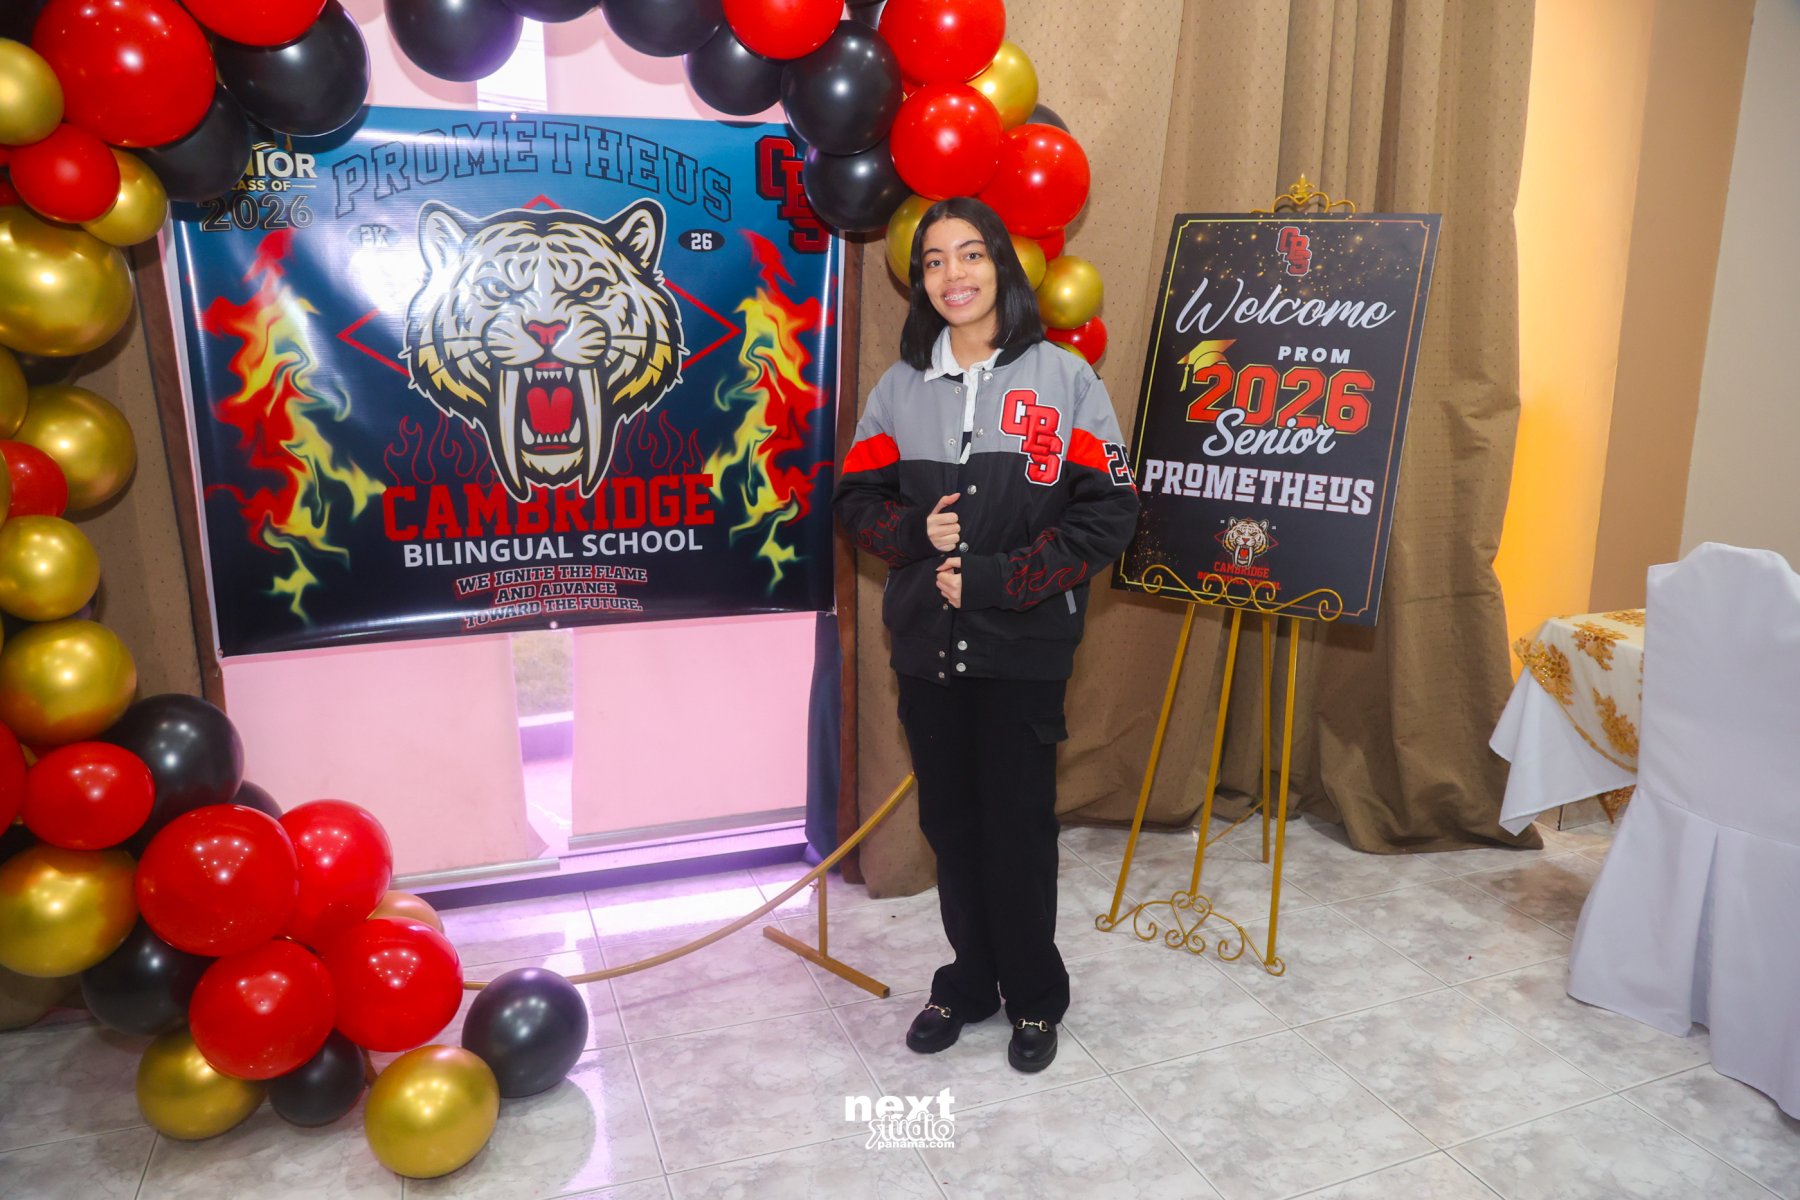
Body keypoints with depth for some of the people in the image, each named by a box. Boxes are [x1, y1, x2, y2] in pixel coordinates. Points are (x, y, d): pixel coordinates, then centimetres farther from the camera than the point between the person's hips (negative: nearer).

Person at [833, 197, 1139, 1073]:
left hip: (1023, 646, -3)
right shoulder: (900, 386, 6)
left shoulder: (1064, 379, -4)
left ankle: (1034, 998, 28)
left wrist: (992, 579, -15)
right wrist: (916, 531, -13)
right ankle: (969, 981, 34)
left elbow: (1106, 515, -9)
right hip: (926, 643, 3)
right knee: (950, 821, 13)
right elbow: (858, 498, 9)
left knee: (1019, 826, 6)